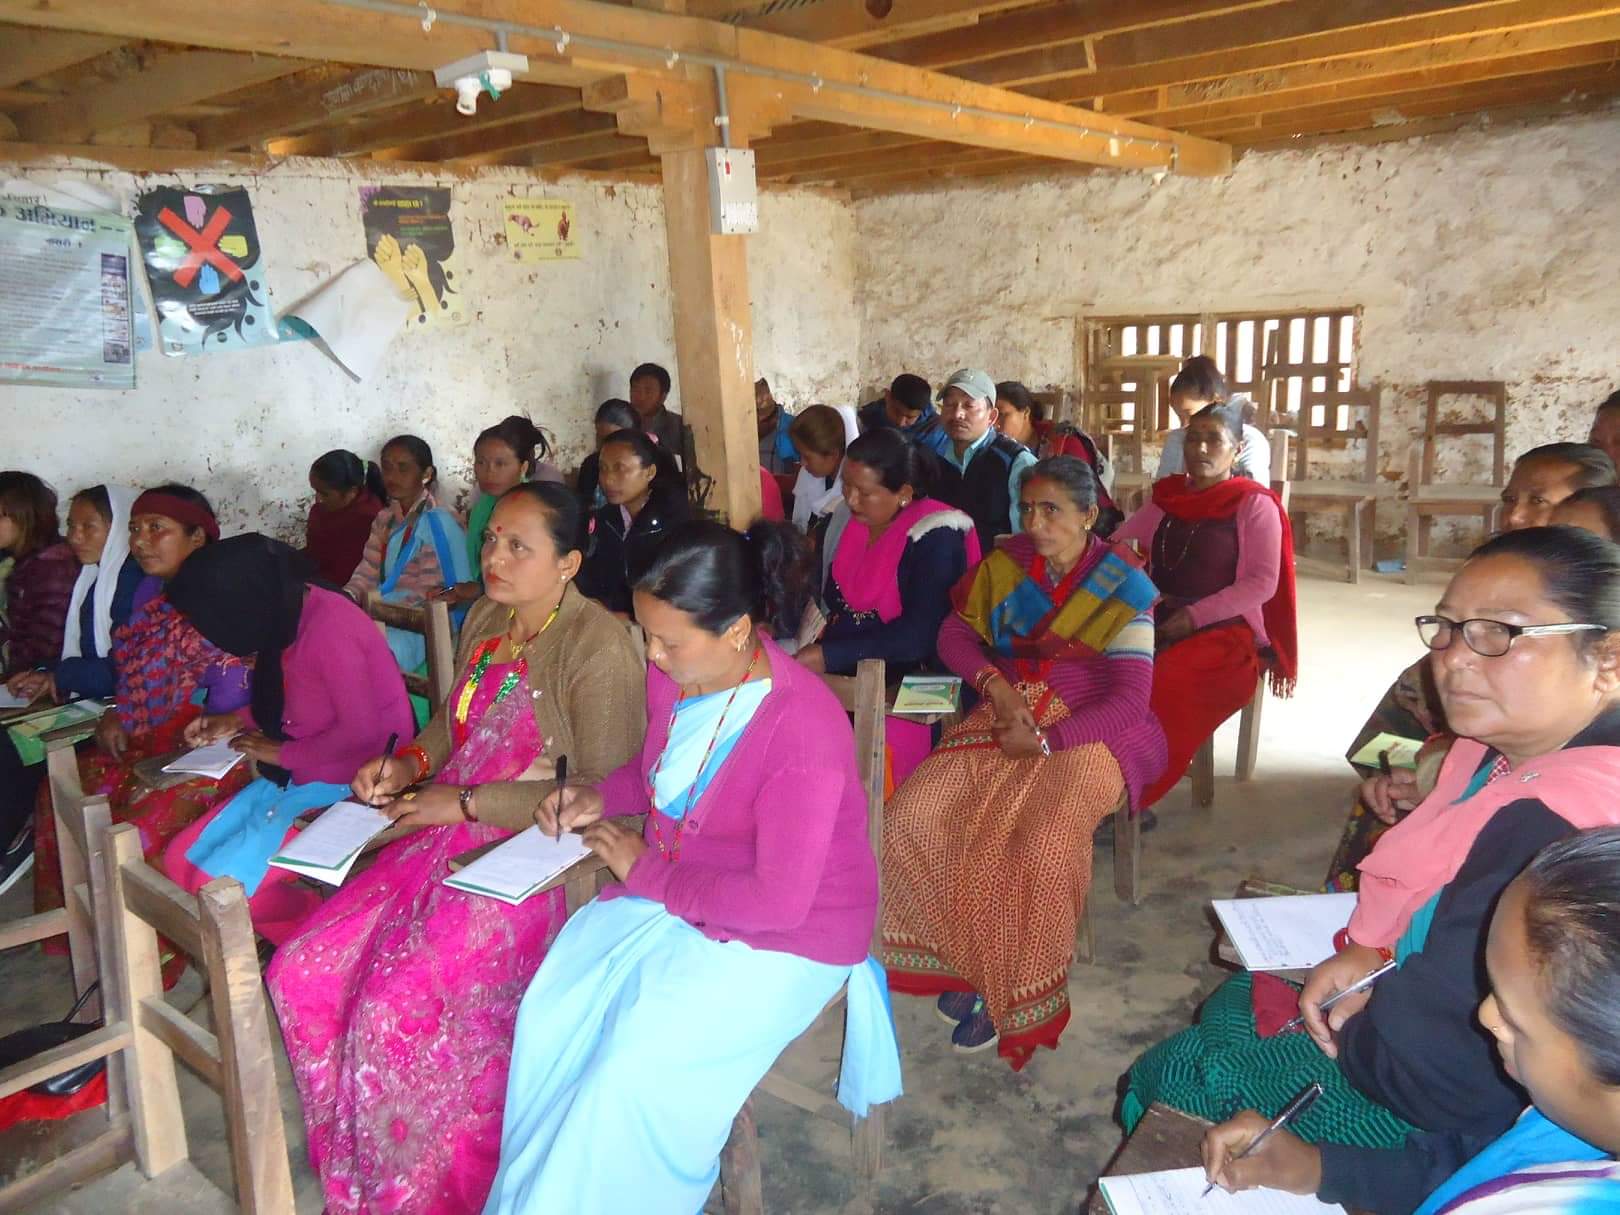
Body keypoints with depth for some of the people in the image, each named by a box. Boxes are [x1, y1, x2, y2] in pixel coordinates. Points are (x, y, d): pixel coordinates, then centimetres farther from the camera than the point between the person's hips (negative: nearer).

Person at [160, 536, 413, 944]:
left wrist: (283, 753, -11)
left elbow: (361, 731, -25)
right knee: (181, 859, 3)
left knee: (220, 882, -17)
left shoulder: (329, 627, -23)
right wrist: (237, 721, 13)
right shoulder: (292, 611, 6)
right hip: (297, 779, 10)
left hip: (349, 787, -10)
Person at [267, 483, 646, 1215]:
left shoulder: (599, 648, -15)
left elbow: (603, 790, -17)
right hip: (448, 834, 8)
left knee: (394, 1010, -20)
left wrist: (466, 802, -16)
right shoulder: (485, 619, 10)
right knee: (303, 971, -3)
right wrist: (410, 763, 4)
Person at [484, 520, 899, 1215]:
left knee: (632, 1070, -20)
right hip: (672, 892, 7)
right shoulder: (674, 672, -7)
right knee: (551, 1013, -11)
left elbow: (778, 901, -26)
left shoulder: (804, 730, -29)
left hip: (785, 939, -6)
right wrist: (600, 797, -4)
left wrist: (645, 870, -17)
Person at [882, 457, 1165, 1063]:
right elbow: (954, 633, 13)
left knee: (1037, 846, -32)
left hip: (1088, 732, -4)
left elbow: (1129, 700, -11)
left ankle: (1011, 987, -6)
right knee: (910, 816, -19)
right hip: (1007, 714, 5)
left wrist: (1045, 739, -19)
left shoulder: (1124, 584, -7)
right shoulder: (1007, 564, 6)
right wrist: (992, 681, -6)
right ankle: (960, 955, 2)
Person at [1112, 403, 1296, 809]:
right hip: (1159, 625, 5)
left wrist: (1193, 616, -16)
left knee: (1157, 685, -33)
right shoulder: (1168, 498, 15)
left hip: (1224, 633, -4)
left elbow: (1262, 583, -9)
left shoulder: (1255, 505, 0)